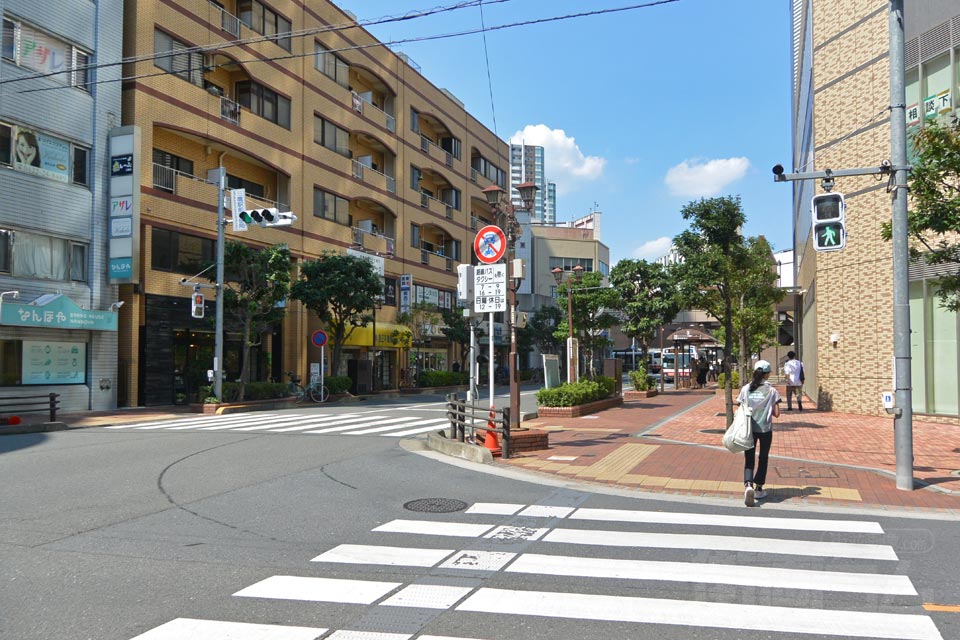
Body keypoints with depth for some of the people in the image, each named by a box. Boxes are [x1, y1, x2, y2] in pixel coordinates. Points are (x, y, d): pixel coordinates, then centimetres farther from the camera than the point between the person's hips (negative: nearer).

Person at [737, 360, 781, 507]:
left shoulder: (745, 389, -4)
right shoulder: (771, 391, -8)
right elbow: (776, 413, -7)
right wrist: (767, 410, 11)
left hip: (749, 429, 1)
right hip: (765, 430, -1)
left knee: (749, 460, 6)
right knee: (763, 459, 16)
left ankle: (748, 485, -18)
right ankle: (758, 489, 22)